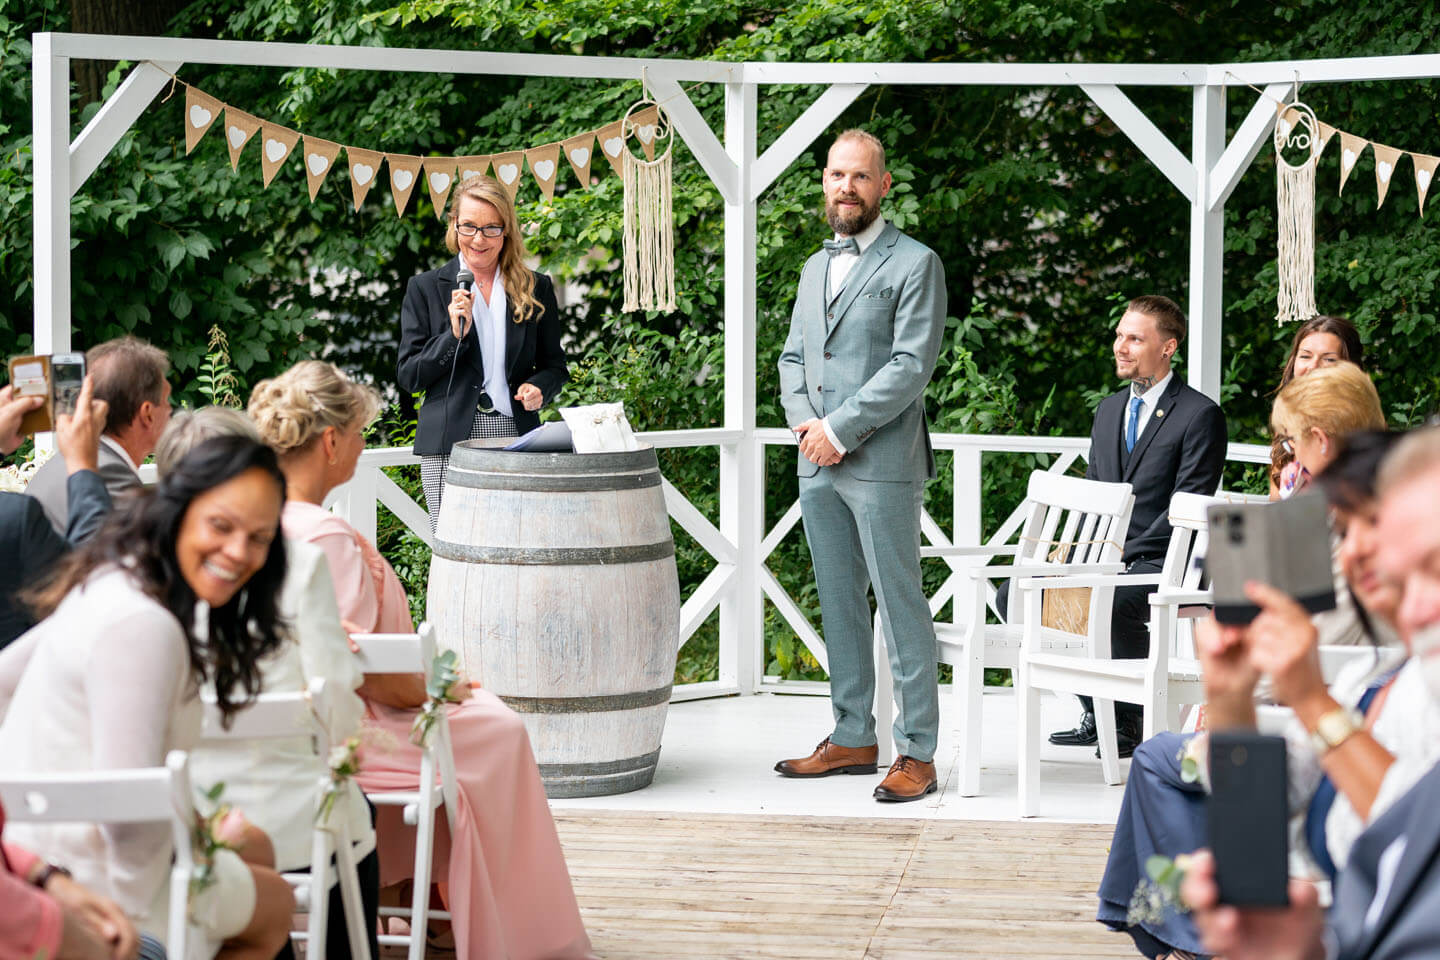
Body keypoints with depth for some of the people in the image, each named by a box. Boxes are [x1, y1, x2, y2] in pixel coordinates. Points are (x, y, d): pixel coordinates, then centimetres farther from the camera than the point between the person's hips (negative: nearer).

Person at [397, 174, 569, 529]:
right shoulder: (425, 289, 9)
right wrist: (454, 334, -9)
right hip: (449, 445, -1)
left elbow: (555, 365, 20)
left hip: (516, 436, 1)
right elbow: (409, 377, 5)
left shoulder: (535, 289, 13)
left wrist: (538, 387, -3)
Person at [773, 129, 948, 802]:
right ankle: (852, 738, 19)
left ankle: (917, 752, -3)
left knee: (900, 604, -6)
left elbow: (913, 364, -12)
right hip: (817, 466, 7)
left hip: (882, 462, -7)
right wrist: (803, 420, -1)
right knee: (838, 604, 11)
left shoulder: (914, 264, -4)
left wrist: (840, 429, -15)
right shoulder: (815, 268, 19)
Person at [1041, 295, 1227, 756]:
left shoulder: (1200, 414, -7)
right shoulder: (1109, 410, 18)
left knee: (1114, 602, -38)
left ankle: (1131, 723, -15)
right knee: (1014, 594, -7)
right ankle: (1095, 714, 2)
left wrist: (1124, 553, -20)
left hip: (1161, 561, -8)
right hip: (1103, 553, 8)